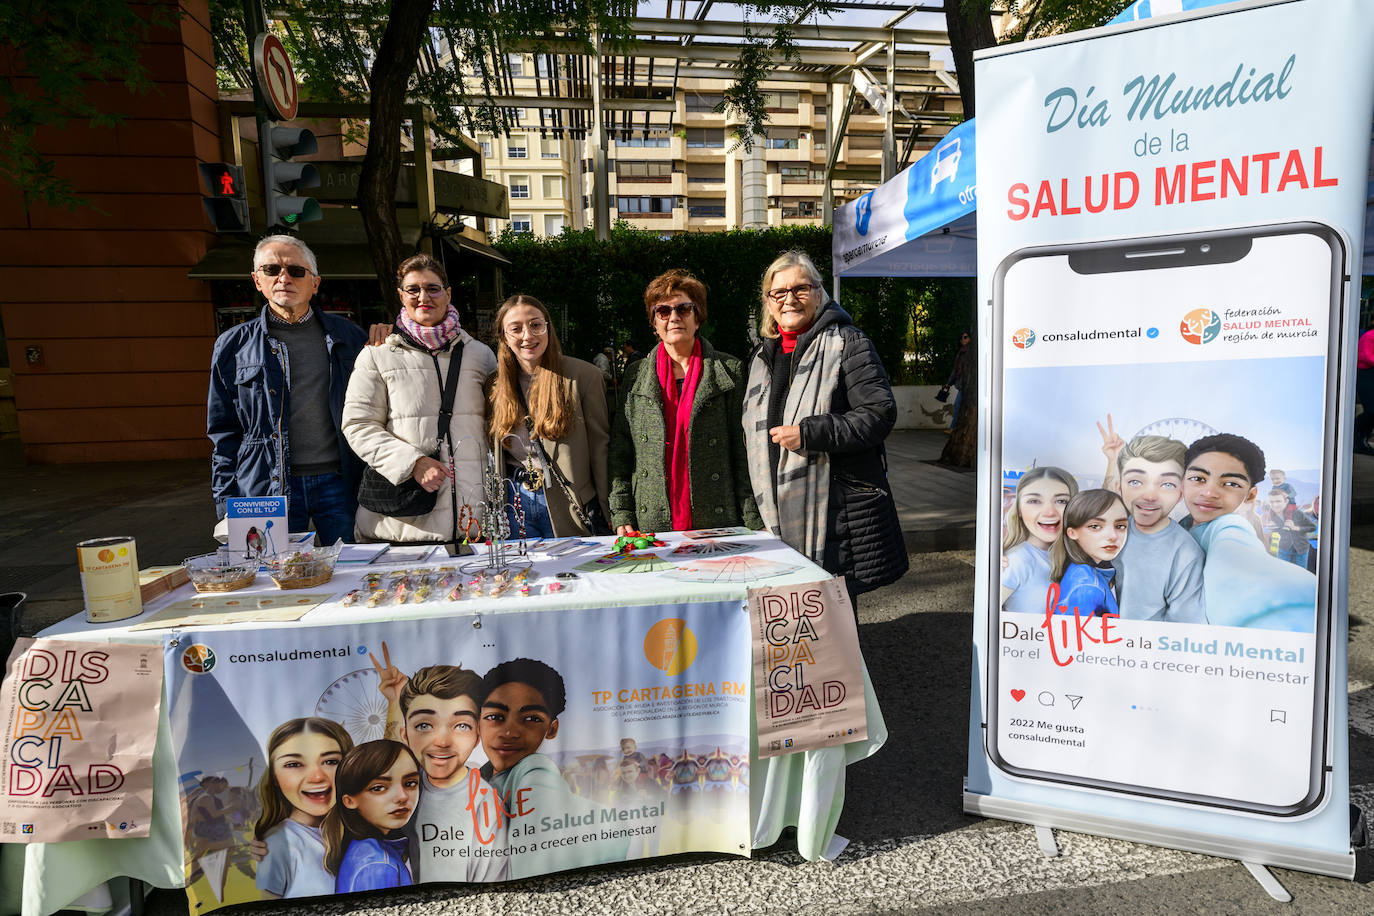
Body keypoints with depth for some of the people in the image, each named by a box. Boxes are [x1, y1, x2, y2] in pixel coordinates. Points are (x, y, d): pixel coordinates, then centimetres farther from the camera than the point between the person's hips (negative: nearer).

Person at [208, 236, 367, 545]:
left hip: (337, 482, 1)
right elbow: (224, 432, 9)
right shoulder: (234, 345, 6)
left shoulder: (348, 337, 7)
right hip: (269, 490, 0)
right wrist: (227, 507, 3)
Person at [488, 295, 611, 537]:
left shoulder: (583, 375, -7)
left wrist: (607, 514, -9)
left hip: (569, 506, -3)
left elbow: (600, 446, -7)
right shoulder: (498, 382, 6)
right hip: (515, 502, 4)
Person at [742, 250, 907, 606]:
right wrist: (757, 509, 21)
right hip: (778, 518, 6)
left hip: (835, 513, -6)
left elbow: (880, 413, -12)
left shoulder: (847, 343, -3)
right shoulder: (762, 356, 17)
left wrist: (809, 434, -19)